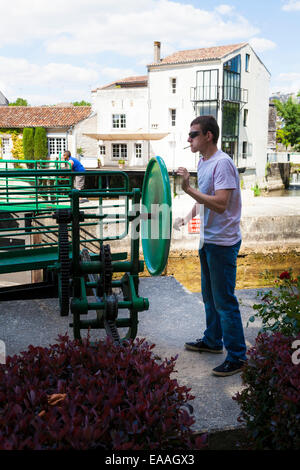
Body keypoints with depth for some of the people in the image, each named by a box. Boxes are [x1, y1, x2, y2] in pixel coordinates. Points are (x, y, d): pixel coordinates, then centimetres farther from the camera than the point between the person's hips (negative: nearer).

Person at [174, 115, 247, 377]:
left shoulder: (222, 163, -20)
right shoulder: (203, 162, 10)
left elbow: (220, 204, -28)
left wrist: (189, 189, -30)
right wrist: (188, 217, 9)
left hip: (223, 243, -10)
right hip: (207, 239, 10)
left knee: (224, 301, -3)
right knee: (209, 296, 21)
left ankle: (237, 356, 8)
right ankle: (212, 341, 37)